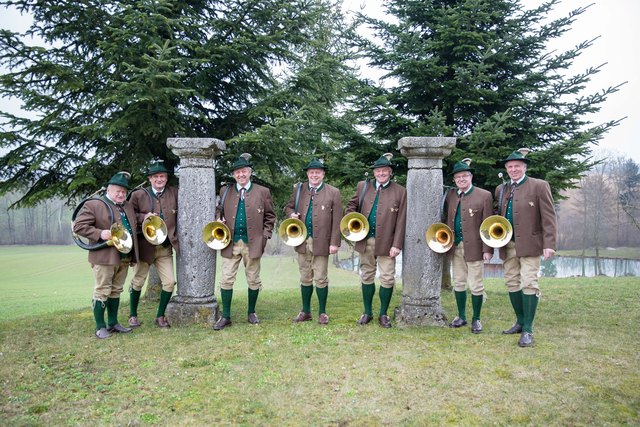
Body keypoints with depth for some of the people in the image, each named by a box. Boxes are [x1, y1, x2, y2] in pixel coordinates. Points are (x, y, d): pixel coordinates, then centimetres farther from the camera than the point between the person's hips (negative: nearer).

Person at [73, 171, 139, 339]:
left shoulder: (128, 206, 17)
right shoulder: (93, 205, -4)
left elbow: (133, 226, 28)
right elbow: (79, 226, -9)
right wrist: (100, 234, -19)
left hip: (124, 257, 7)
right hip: (104, 256, -6)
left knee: (116, 291, 14)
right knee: (102, 292, 0)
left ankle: (113, 323, 24)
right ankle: (100, 327, 9)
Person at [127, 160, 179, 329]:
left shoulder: (174, 193, 4)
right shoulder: (138, 195, -2)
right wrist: (143, 217, -16)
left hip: (166, 247, 2)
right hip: (145, 246, -2)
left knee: (169, 282, -2)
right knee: (138, 282, 11)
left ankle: (160, 316, 17)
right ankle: (133, 315, 30)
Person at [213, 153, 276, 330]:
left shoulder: (262, 192, 3)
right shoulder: (225, 191, 8)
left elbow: (270, 216, 6)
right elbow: (219, 210, 20)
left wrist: (265, 236, -2)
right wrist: (219, 219, -2)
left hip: (253, 243, -1)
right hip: (230, 243, 1)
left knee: (253, 280, 9)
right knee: (226, 279, 1)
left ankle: (251, 313, 26)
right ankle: (226, 316, 12)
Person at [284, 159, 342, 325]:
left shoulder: (333, 193, -3)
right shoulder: (298, 189, 7)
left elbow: (337, 220, -5)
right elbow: (289, 207, 18)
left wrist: (334, 243, -11)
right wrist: (292, 214, -6)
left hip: (321, 242, -3)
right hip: (303, 242, 4)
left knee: (320, 279, 4)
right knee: (305, 278, 14)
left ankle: (322, 312, 20)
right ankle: (305, 311, 26)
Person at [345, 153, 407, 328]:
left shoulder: (400, 191, -3)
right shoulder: (363, 186, 5)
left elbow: (401, 221, -6)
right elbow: (351, 205, 15)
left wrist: (397, 245, -11)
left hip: (386, 242, -2)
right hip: (365, 240, 3)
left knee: (387, 279, 3)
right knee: (367, 276, 13)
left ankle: (383, 314, 19)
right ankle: (367, 312, 26)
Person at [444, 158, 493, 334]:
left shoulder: (484, 196, -5)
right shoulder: (450, 195, 9)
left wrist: (487, 249, -12)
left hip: (474, 247, -5)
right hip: (456, 247, 5)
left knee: (476, 285, 2)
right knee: (458, 283, 14)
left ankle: (476, 319, 18)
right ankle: (461, 317, 27)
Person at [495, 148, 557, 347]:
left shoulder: (539, 186, -3)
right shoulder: (501, 189, 12)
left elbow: (549, 217, -7)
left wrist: (549, 244, -15)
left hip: (529, 244, -6)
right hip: (508, 246, 6)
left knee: (529, 284, -8)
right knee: (512, 284, 11)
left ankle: (528, 330, -2)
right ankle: (520, 322, 26)